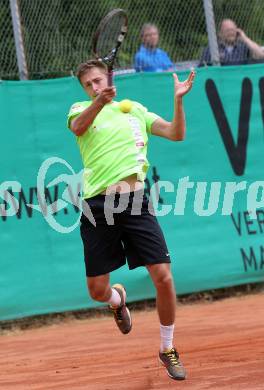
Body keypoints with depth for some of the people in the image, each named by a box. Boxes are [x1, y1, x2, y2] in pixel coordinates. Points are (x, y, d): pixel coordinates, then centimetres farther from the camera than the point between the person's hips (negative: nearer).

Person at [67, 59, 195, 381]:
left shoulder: (135, 110, 16)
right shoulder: (81, 109, 8)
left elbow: (176, 134, 10)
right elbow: (78, 127, -17)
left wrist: (178, 100, -7)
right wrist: (100, 102, -37)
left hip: (135, 202, 1)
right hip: (98, 206, -1)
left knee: (163, 277, -10)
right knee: (97, 290, 0)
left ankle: (167, 348, 10)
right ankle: (118, 299, 40)